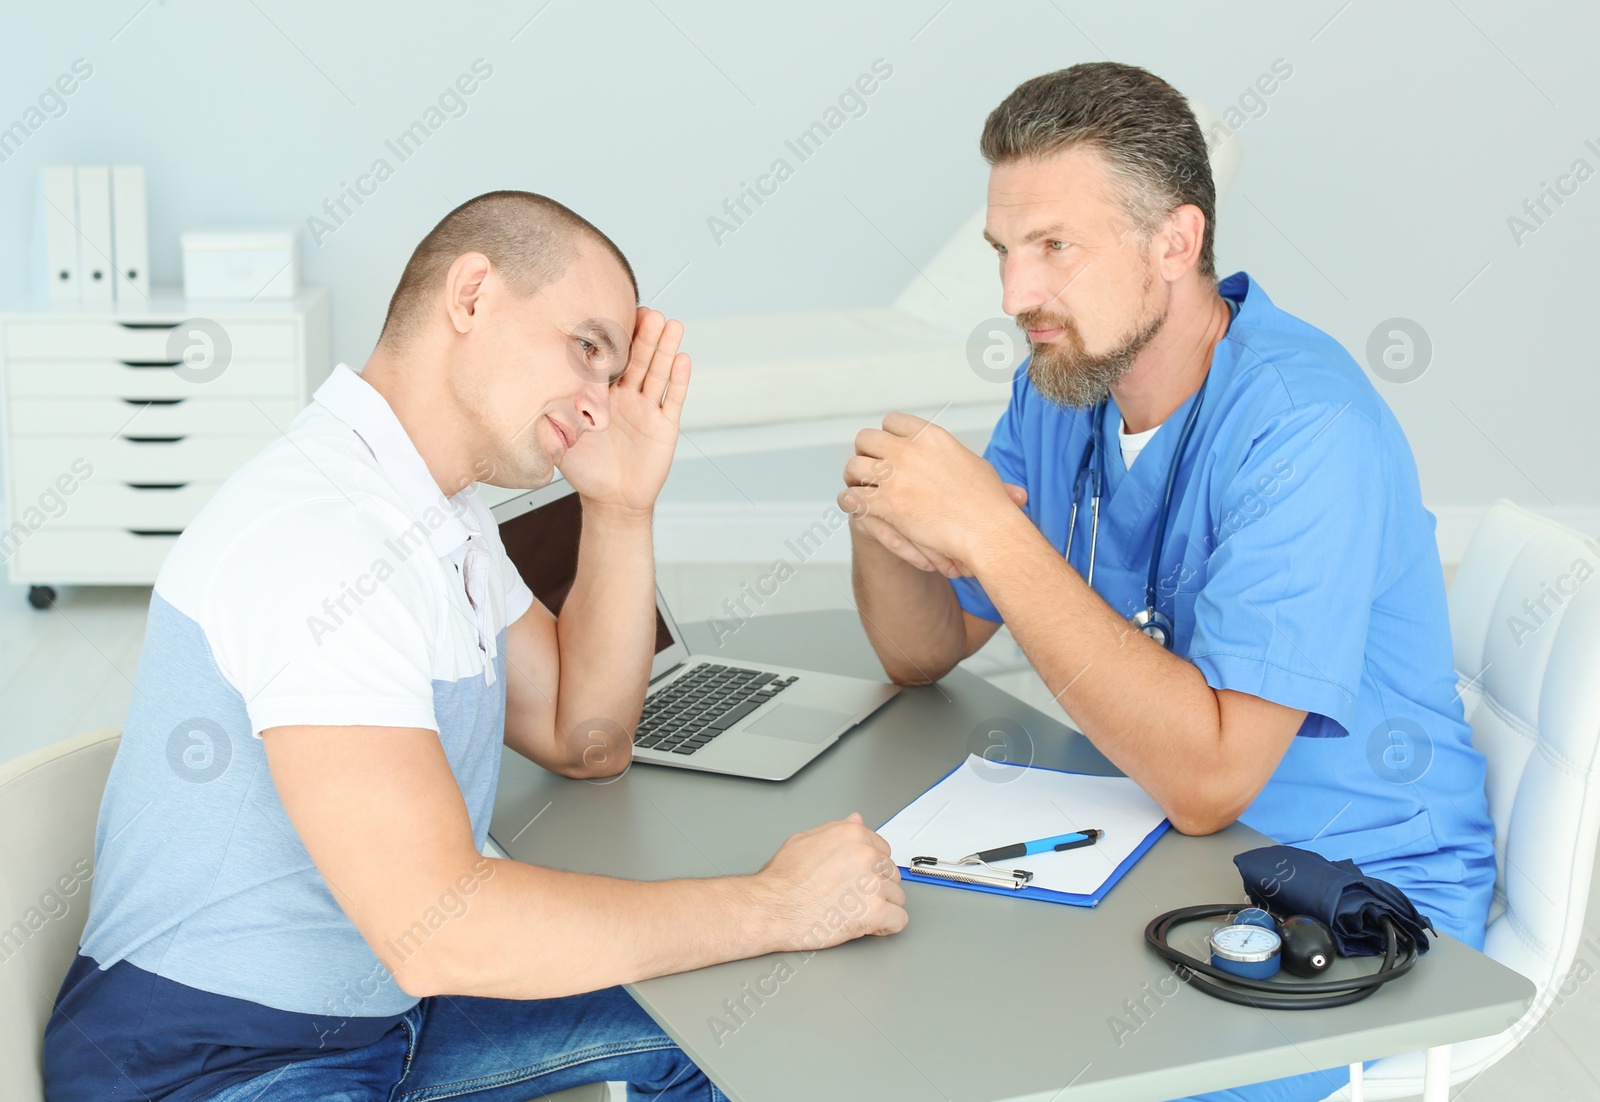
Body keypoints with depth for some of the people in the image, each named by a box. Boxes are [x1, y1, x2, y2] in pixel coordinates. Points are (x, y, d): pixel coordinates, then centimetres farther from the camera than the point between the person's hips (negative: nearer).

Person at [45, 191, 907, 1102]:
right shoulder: (321, 531, -27)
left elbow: (584, 741, 13)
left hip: (378, 1013, 10)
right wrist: (774, 906, -25)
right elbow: (435, 930, -33)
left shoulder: (441, 511, 7)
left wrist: (623, 509, 0)